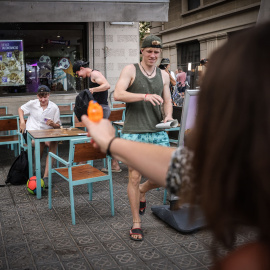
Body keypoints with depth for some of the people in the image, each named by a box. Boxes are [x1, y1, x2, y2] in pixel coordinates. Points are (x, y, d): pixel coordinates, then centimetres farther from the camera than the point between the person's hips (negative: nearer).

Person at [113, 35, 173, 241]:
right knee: (135, 177, -2)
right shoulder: (130, 70, 1)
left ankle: (142, 191, 32)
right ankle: (136, 224, 14)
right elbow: (117, 94, -13)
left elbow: (167, 101, 17)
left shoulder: (164, 75, 15)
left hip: (158, 132, 5)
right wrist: (145, 96, -23)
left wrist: (168, 115, -5)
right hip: (134, 132, -4)